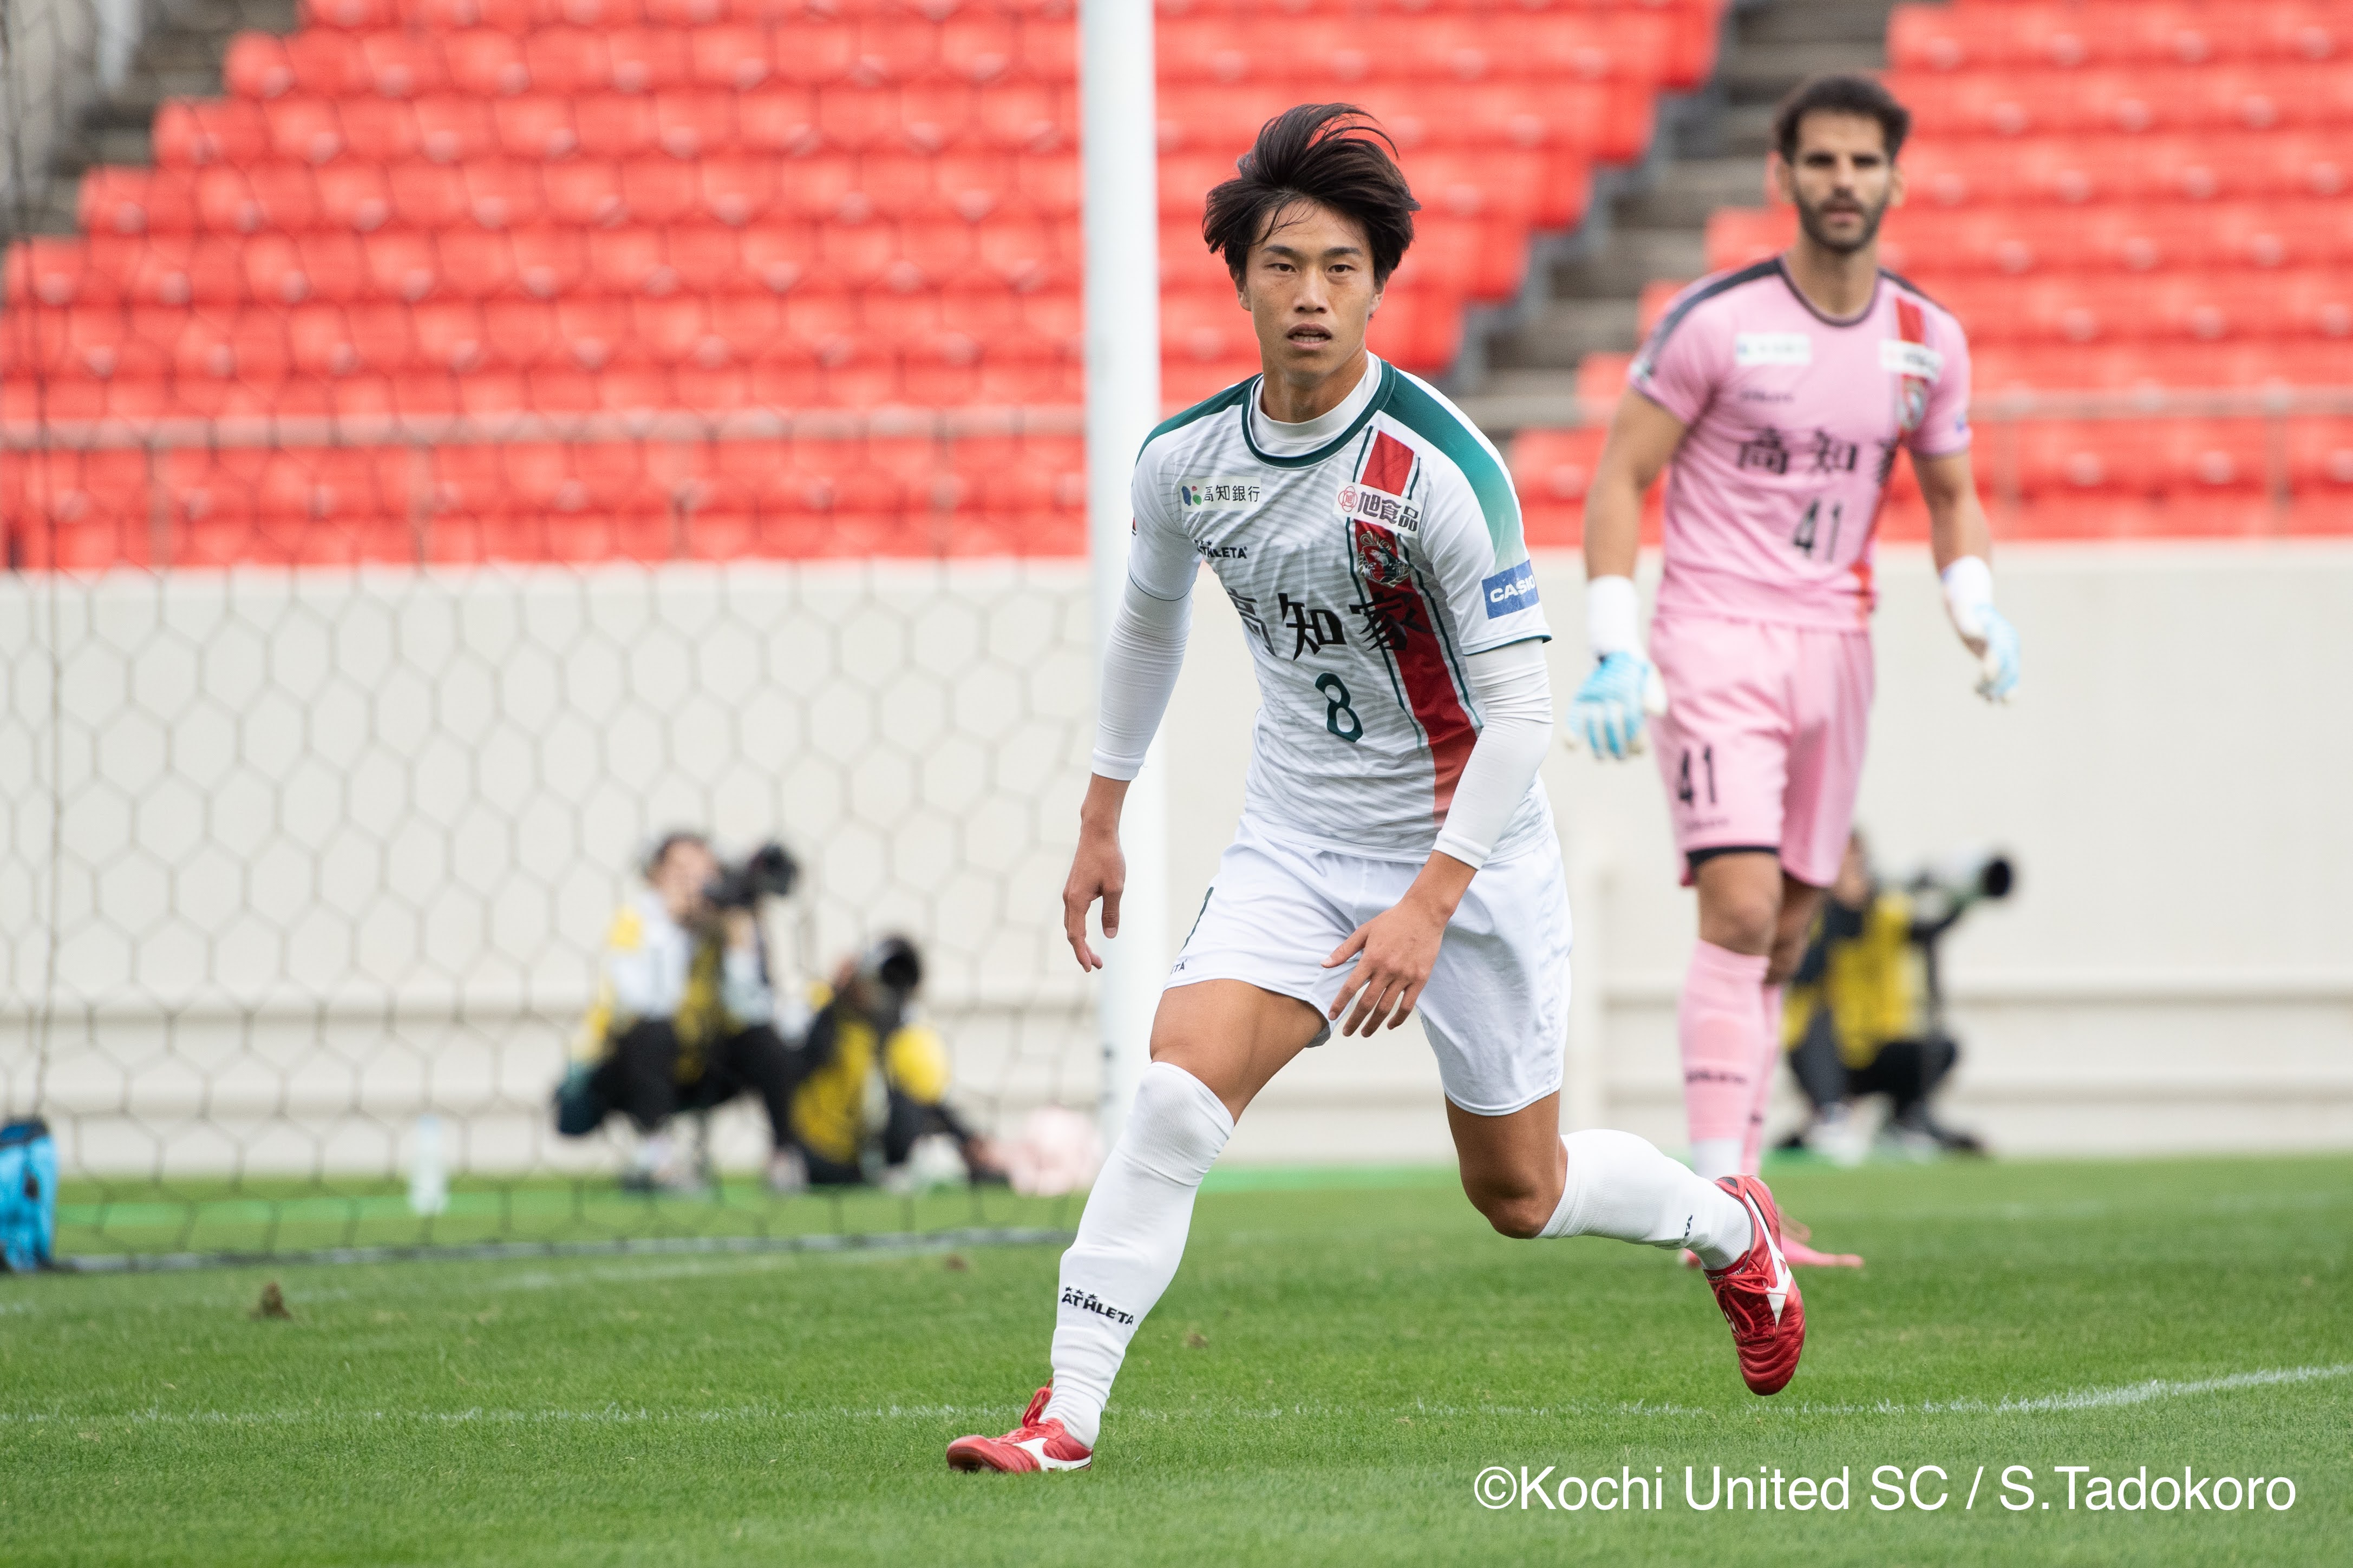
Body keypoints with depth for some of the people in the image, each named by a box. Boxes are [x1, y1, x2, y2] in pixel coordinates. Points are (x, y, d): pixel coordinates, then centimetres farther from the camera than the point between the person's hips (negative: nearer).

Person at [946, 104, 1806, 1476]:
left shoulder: (1442, 471, -22)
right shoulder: (1186, 461, -6)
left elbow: (1523, 712, -21)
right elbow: (1150, 622, 17)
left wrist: (1428, 904, -27)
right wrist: (1102, 821, 20)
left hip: (1467, 849, -3)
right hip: (1294, 843, 4)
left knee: (1521, 1194, 10)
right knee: (1177, 1092, -20)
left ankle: (1735, 1231, 41)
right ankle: (1069, 1418, -18)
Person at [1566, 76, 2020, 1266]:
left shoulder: (1929, 342, 6)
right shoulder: (1715, 321, -8)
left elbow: (1951, 495, 19)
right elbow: (1620, 476, -4)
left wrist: (1976, 608, -1)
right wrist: (1614, 650, -13)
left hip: (1835, 643, 5)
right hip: (1714, 638, -5)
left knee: (1786, 937, 7)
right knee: (1742, 909, -18)